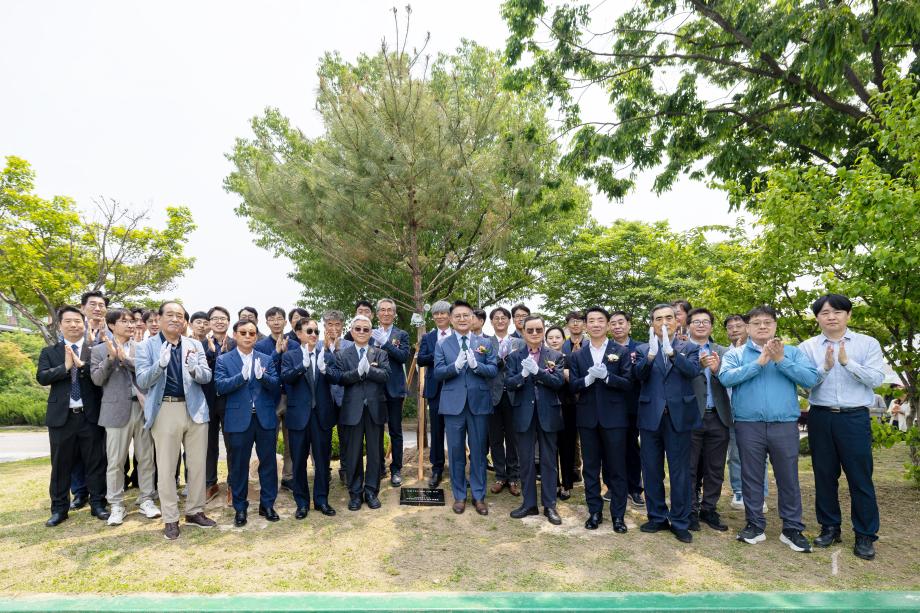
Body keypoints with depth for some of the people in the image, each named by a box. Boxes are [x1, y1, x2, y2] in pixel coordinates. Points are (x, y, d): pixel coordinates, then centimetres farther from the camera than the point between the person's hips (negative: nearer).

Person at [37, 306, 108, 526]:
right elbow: (42, 377, -6)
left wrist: (81, 364, -21)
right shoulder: (49, 352, 7)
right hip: (61, 416, 1)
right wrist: (65, 366, -18)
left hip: (90, 416, -1)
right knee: (61, 464, 10)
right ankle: (59, 508, 24)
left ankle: (98, 504, 18)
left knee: (95, 463, 6)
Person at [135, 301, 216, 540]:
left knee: (198, 464, 9)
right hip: (165, 411, -3)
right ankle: (170, 519, 16)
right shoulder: (146, 347, 1)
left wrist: (194, 369, -21)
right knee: (166, 467, 4)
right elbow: (142, 381, -7)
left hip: (195, 409, 3)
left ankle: (194, 511, 24)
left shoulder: (195, 345, 9)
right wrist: (160, 364, -25)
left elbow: (207, 376, 2)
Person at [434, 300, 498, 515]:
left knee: (479, 451, 7)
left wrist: (476, 365, -20)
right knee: (456, 451, 8)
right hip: (453, 404, 0)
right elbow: (437, 373, -5)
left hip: (479, 403, 0)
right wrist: (456, 365, -22)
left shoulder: (484, 343, 5)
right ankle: (459, 495, 22)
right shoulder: (442, 345, 4)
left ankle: (479, 496, 21)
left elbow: (494, 370, -3)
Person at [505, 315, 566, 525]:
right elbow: (508, 383, -4)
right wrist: (523, 374, -23)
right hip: (524, 414, 1)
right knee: (526, 460, 9)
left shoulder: (555, 356, 2)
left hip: (548, 413, -1)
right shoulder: (515, 356, 4)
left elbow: (559, 381, -10)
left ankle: (549, 505, 18)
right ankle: (529, 503, 21)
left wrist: (537, 370, -23)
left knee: (548, 460, 7)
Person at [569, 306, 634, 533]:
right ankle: (594, 511, 22)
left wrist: (605, 376, -22)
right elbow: (573, 386, 0)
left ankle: (618, 515, 17)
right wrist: (588, 379, -20)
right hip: (587, 417, 2)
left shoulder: (621, 351, 0)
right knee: (590, 467, 10)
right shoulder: (577, 355, 6)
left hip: (614, 417, -2)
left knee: (616, 468, 5)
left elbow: (628, 383, -7)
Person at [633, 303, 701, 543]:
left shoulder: (689, 348, 5)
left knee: (680, 472, 4)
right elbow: (639, 374, -10)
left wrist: (671, 351, -28)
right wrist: (651, 354, -27)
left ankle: (680, 523, 17)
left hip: (679, 416, -1)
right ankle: (657, 517, 24)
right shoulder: (643, 350, 7)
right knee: (652, 471, 10)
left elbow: (693, 370, -14)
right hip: (651, 416, 2)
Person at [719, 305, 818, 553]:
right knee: (751, 477, 9)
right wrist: (759, 362, -15)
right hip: (748, 425, 0)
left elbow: (811, 378, -7)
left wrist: (780, 360, -15)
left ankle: (792, 529, 21)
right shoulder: (736, 354, 5)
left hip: (785, 425, 1)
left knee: (788, 478, 7)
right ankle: (755, 526, 22)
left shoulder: (792, 352, 8)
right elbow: (725, 377, -13)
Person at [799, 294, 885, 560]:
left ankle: (866, 535, 15)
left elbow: (876, 379, -7)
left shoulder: (868, 344, 2)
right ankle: (830, 527, 24)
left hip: (855, 418, -1)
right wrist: (825, 367, -20)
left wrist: (847, 362, -18)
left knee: (860, 477, 2)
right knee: (824, 475, 10)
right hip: (820, 418, 2)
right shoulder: (807, 347, 3)